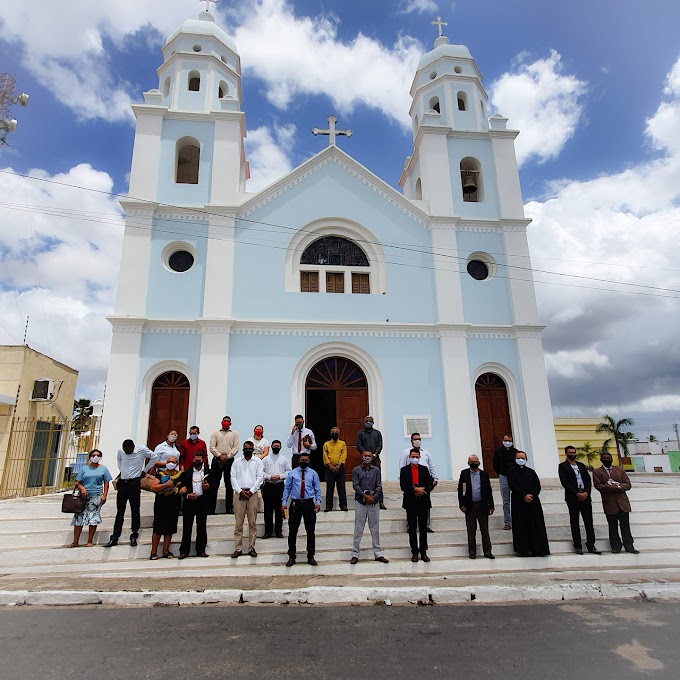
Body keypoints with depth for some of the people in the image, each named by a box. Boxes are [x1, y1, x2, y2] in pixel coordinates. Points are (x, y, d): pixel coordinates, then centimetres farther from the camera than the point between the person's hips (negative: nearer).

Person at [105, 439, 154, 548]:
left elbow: (153, 456, 3)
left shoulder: (142, 450, -11)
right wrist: (122, 469, 12)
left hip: (134, 483, -3)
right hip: (122, 483, 3)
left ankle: (134, 537, 10)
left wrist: (145, 470, 2)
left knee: (135, 510, 2)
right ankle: (114, 538, 12)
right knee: (120, 511, 8)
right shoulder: (120, 451, 0)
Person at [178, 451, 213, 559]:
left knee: (202, 528, 5)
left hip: (202, 502, 0)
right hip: (189, 502, 0)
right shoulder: (187, 472, 7)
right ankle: (184, 551, 10)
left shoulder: (208, 472, 7)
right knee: (187, 528, 2)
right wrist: (187, 495, -11)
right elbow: (182, 487, 5)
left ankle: (201, 550, 14)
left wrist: (208, 487, -15)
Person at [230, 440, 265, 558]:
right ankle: (238, 548, 7)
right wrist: (240, 491, -7)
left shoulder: (258, 461, 6)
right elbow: (233, 478, 4)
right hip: (239, 493, 1)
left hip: (252, 493, -1)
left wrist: (251, 491, -8)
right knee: (238, 522, 1)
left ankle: (251, 548, 10)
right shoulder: (237, 462, 10)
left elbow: (260, 478, 0)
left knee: (252, 522, 3)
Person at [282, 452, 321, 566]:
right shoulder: (292, 473, 4)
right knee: (292, 531, 4)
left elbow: (317, 489, 6)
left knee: (310, 531, 7)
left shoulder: (313, 473, 6)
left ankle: (311, 556, 19)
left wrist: (318, 502, -6)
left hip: (309, 503, 1)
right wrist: (284, 502, -5)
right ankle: (291, 556, 17)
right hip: (295, 503, 0)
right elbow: (287, 488, 4)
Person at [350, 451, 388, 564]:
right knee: (358, 529, 1)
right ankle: (355, 554, 7)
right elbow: (355, 486, -5)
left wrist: (374, 496, -12)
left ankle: (378, 554, 14)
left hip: (374, 501, 2)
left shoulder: (376, 470, 8)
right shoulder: (356, 470, 3)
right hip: (360, 501, -2)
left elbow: (379, 486, 3)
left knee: (375, 528, 7)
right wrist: (365, 496, -13)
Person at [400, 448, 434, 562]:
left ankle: (423, 552, 12)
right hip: (410, 503, -1)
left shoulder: (424, 469, 8)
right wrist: (415, 489, -20)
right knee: (412, 528, 5)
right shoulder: (404, 470, 2)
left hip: (423, 502, 1)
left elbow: (430, 484, 2)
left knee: (423, 528, 4)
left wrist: (423, 491, -16)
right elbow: (403, 486, -8)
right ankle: (414, 552, 13)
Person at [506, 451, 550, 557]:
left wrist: (531, 495, -11)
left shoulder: (531, 472, 16)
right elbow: (512, 485, -6)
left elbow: (538, 486, 6)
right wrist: (524, 495, -14)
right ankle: (523, 550, 1)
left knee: (536, 526, -1)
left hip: (533, 502, 3)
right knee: (521, 527, -2)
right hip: (518, 503, -3)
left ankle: (538, 549, 3)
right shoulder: (511, 471, 6)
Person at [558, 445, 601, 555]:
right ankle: (578, 546, 8)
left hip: (585, 496, 4)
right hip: (573, 498, -4)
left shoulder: (581, 465, 15)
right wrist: (577, 494, -13)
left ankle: (591, 545, 9)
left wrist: (586, 492, -7)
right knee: (574, 522, 3)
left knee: (589, 521, 3)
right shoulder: (562, 466, 0)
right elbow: (564, 482, -8)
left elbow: (588, 480, 10)